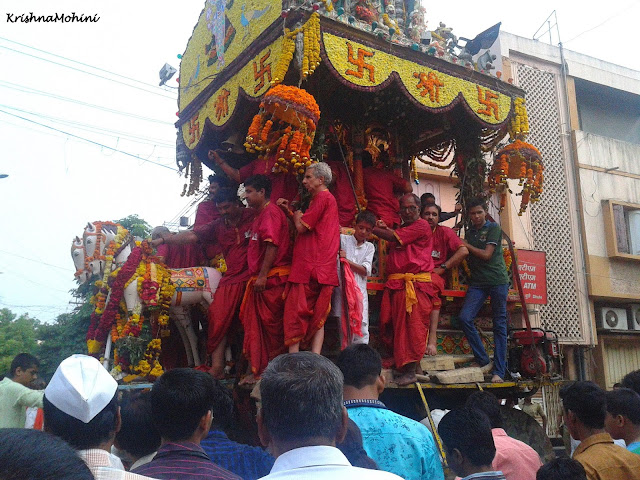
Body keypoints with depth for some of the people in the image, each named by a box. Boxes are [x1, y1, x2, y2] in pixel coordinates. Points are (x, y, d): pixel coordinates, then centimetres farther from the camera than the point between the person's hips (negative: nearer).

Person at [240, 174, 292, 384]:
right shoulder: (261, 214, 23)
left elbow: (272, 245, -20)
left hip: (272, 278, -10)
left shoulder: (271, 212, -9)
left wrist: (263, 276, -23)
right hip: (260, 279, 10)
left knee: (271, 325, -5)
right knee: (255, 325, 10)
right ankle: (258, 370, 16)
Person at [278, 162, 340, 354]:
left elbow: (301, 227, -13)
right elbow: (307, 228, 20)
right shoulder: (329, 198, 23)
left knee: (295, 314, -6)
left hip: (310, 267, -10)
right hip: (323, 269, 10)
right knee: (317, 317, 6)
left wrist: (297, 215, 7)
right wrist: (289, 211, 13)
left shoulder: (322, 198, -8)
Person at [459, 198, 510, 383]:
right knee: (465, 317, -15)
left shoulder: (493, 228, 2)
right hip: (477, 282, 5)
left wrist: (465, 245, -1)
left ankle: (499, 371, 2)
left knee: (499, 325, -1)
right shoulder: (470, 232, 19)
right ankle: (482, 360, -1)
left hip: (497, 279, -5)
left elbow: (486, 255, -7)